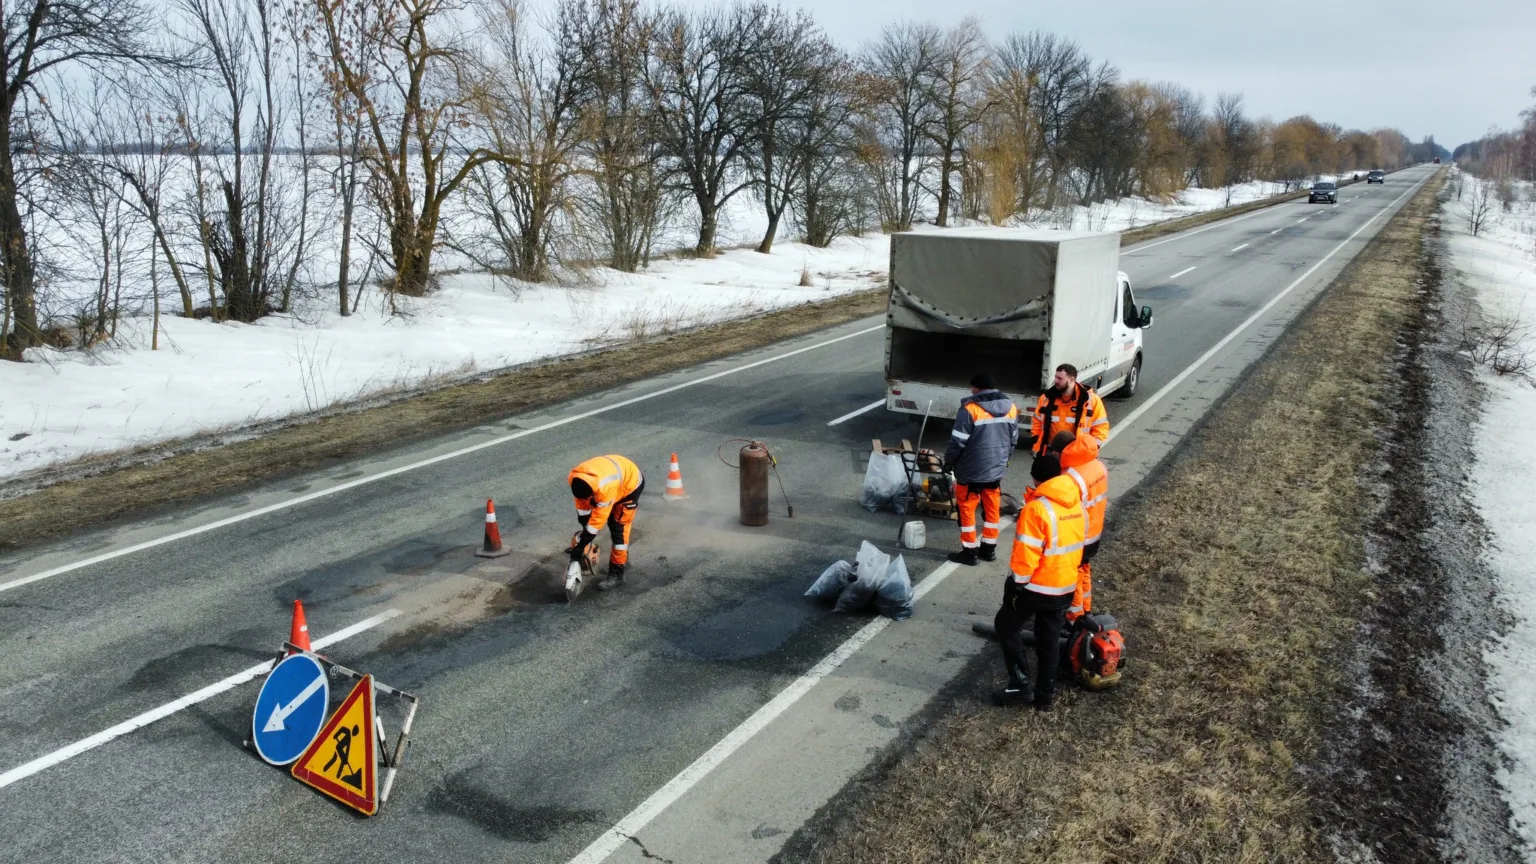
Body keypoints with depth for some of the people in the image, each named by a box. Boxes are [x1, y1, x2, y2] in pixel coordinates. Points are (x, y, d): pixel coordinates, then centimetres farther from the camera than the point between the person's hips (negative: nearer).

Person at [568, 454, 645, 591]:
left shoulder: (605, 487, -44)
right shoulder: (574, 479, -25)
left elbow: (598, 519, -36)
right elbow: (582, 505, -9)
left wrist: (581, 545, -31)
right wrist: (585, 529, -6)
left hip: (630, 483, -7)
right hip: (616, 475, 8)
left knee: (619, 527, -11)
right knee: (612, 523, 17)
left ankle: (616, 573, -4)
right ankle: (623, 559, 36)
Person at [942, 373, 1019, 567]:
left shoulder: (970, 409, -18)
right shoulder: (1010, 407, 3)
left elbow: (958, 441, -15)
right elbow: (1013, 440, 12)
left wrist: (948, 463, 0)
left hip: (971, 471, -6)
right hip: (996, 470, 6)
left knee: (967, 509, 7)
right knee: (992, 509, 17)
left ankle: (969, 551, 12)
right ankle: (988, 548, 26)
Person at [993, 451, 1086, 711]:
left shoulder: (1037, 507, -21)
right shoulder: (1078, 505, 2)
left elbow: (1026, 553, -21)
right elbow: (1076, 544, 12)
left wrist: (1016, 584, -11)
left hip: (1038, 586, -7)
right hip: (1066, 587, 7)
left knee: (1006, 625, 13)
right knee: (1049, 640, 17)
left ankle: (1020, 685, 7)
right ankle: (1044, 696, 25)